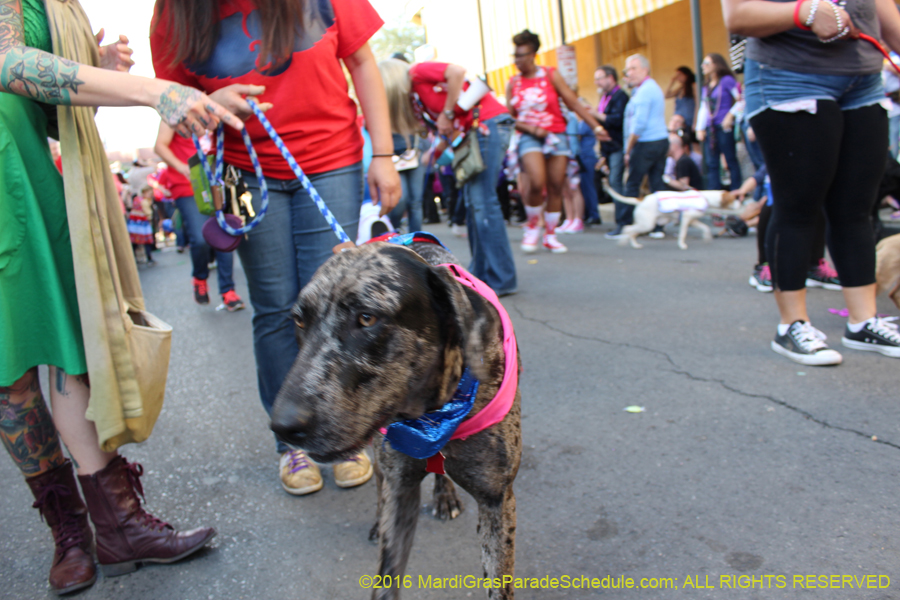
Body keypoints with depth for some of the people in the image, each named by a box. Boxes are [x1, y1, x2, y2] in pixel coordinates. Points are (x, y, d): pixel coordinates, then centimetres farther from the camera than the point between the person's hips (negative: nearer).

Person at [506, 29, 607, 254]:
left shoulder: (550, 75, 3)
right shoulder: (513, 83, 6)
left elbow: (574, 103, 3)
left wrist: (596, 126, -3)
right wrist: (531, 128, -10)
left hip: (555, 135, 1)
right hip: (528, 138, -1)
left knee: (556, 187, 0)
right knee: (537, 183, -23)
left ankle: (550, 235, 15)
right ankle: (532, 226, 2)